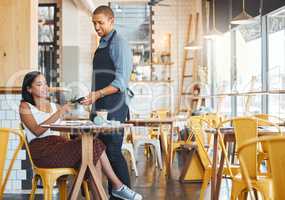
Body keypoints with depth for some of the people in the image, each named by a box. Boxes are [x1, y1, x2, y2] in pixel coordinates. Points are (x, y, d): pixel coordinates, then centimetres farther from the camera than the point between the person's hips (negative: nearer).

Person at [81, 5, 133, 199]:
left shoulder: (119, 44, -9)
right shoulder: (101, 45, 18)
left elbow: (121, 81, -17)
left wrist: (98, 94, -26)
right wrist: (94, 99, 16)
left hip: (113, 109, -9)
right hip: (99, 108, 9)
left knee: (113, 151, -8)